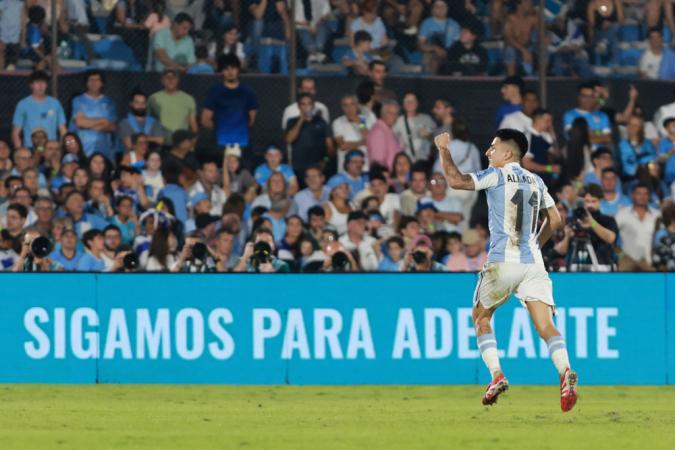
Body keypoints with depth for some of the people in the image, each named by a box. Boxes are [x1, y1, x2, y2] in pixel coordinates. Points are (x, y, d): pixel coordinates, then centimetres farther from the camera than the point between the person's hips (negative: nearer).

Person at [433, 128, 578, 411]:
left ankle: (496, 375, 1)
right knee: (546, 326, -5)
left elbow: (456, 180, -11)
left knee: (481, 317, 16)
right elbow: (554, 219, 24)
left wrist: (443, 150, 2)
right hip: (533, 262, 4)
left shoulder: (498, 175, -2)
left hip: (502, 262, -4)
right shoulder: (536, 182, 16)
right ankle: (565, 371, -30)